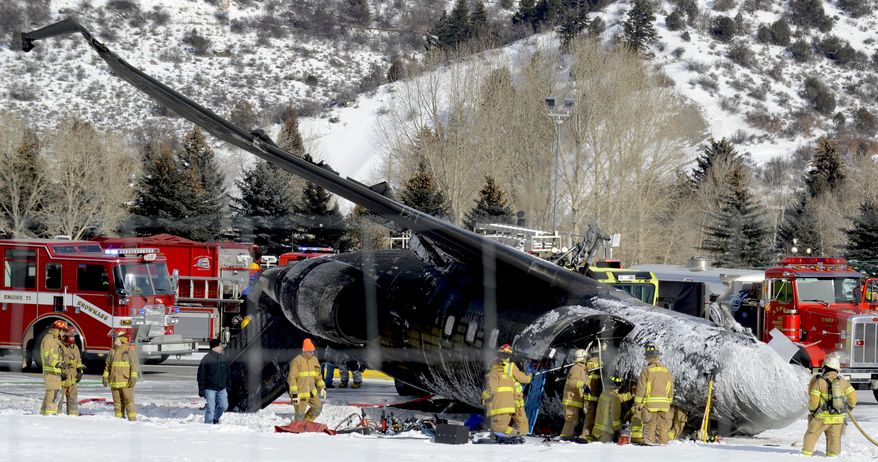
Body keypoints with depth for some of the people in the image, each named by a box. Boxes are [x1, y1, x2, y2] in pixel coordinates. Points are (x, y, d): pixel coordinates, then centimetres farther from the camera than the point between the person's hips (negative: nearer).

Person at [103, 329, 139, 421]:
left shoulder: (130, 349, -4)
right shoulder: (113, 351, 14)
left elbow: (135, 364, -8)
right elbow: (108, 365, 19)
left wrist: (133, 377, -17)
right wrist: (105, 377, 10)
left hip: (126, 382, -6)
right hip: (115, 381, 6)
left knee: (129, 401, -7)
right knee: (117, 403, 7)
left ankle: (132, 420, -6)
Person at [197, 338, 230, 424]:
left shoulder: (223, 358, 6)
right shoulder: (206, 359, -11)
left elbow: (227, 373, 17)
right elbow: (201, 376, -9)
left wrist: (228, 385, 16)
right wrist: (201, 390, -10)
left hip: (222, 388, 5)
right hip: (210, 389, -5)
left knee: (224, 406, 5)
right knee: (211, 408, -6)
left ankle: (215, 418, 31)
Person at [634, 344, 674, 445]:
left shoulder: (646, 371, -7)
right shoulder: (666, 371, 8)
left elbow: (641, 389, -7)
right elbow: (671, 389, 14)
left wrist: (638, 403, 0)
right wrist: (669, 402, 23)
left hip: (650, 404, -4)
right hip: (664, 404, 4)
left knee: (649, 425, 0)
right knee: (662, 426, 9)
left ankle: (649, 442, -3)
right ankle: (662, 442, 9)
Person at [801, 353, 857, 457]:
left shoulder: (819, 382, -11)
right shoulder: (843, 382, -1)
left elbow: (813, 401, -11)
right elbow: (853, 397, 1)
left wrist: (812, 409, 11)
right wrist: (850, 407, 22)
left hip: (822, 417, -3)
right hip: (838, 417, 3)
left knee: (811, 435, 8)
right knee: (834, 438, 11)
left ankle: (806, 454, 6)